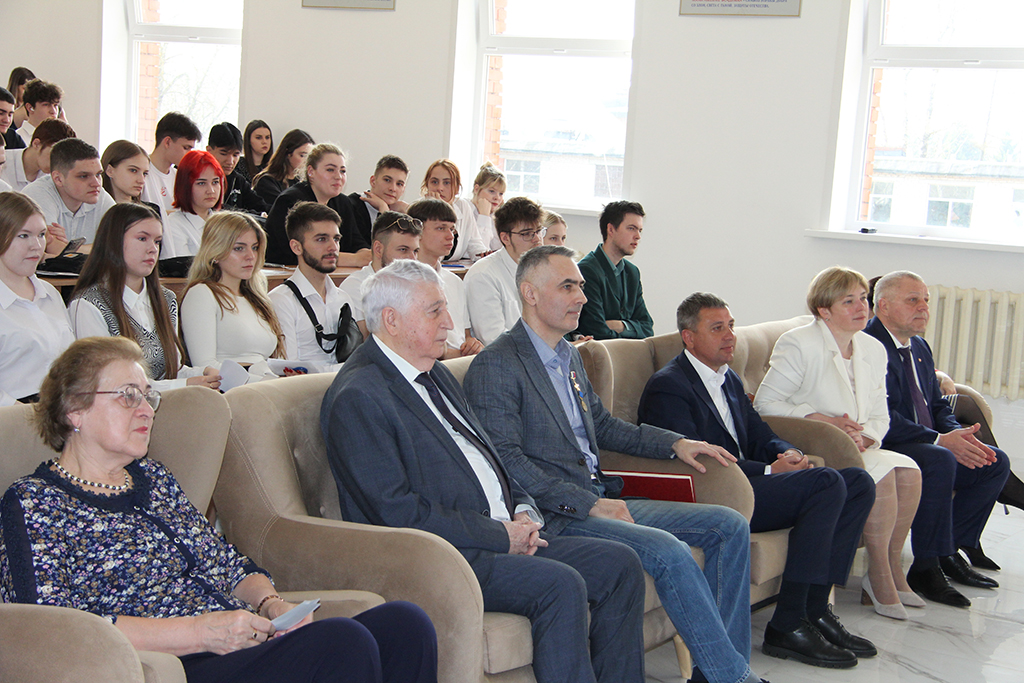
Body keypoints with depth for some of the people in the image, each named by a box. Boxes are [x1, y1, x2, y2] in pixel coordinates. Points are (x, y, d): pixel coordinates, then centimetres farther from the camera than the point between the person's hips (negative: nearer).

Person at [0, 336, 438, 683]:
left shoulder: (153, 479, 24)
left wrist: (270, 603, -2)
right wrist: (199, 632, -17)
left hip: (239, 644, 8)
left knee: (405, 624, -17)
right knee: (344, 642, -31)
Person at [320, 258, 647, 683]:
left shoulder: (437, 376, 19)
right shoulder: (358, 397, -12)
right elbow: (398, 512, -19)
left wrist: (523, 512, 4)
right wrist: (500, 535, -15)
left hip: (504, 538, 10)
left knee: (620, 564, -1)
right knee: (560, 585, -28)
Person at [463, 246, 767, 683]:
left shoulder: (569, 356, 19)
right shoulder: (496, 365, -10)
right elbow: (506, 458, -18)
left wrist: (674, 443, 17)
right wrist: (585, 503, -21)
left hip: (600, 502, 10)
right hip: (555, 515, -9)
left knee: (729, 526, 1)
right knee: (668, 551, -28)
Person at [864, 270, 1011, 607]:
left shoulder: (920, 348, 17)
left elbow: (938, 407, 17)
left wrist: (959, 435, -6)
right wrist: (941, 440, -26)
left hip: (924, 445, 10)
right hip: (882, 450, -10)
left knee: (996, 463, 0)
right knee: (940, 461, -34)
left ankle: (949, 553, 5)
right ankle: (925, 569, -24)